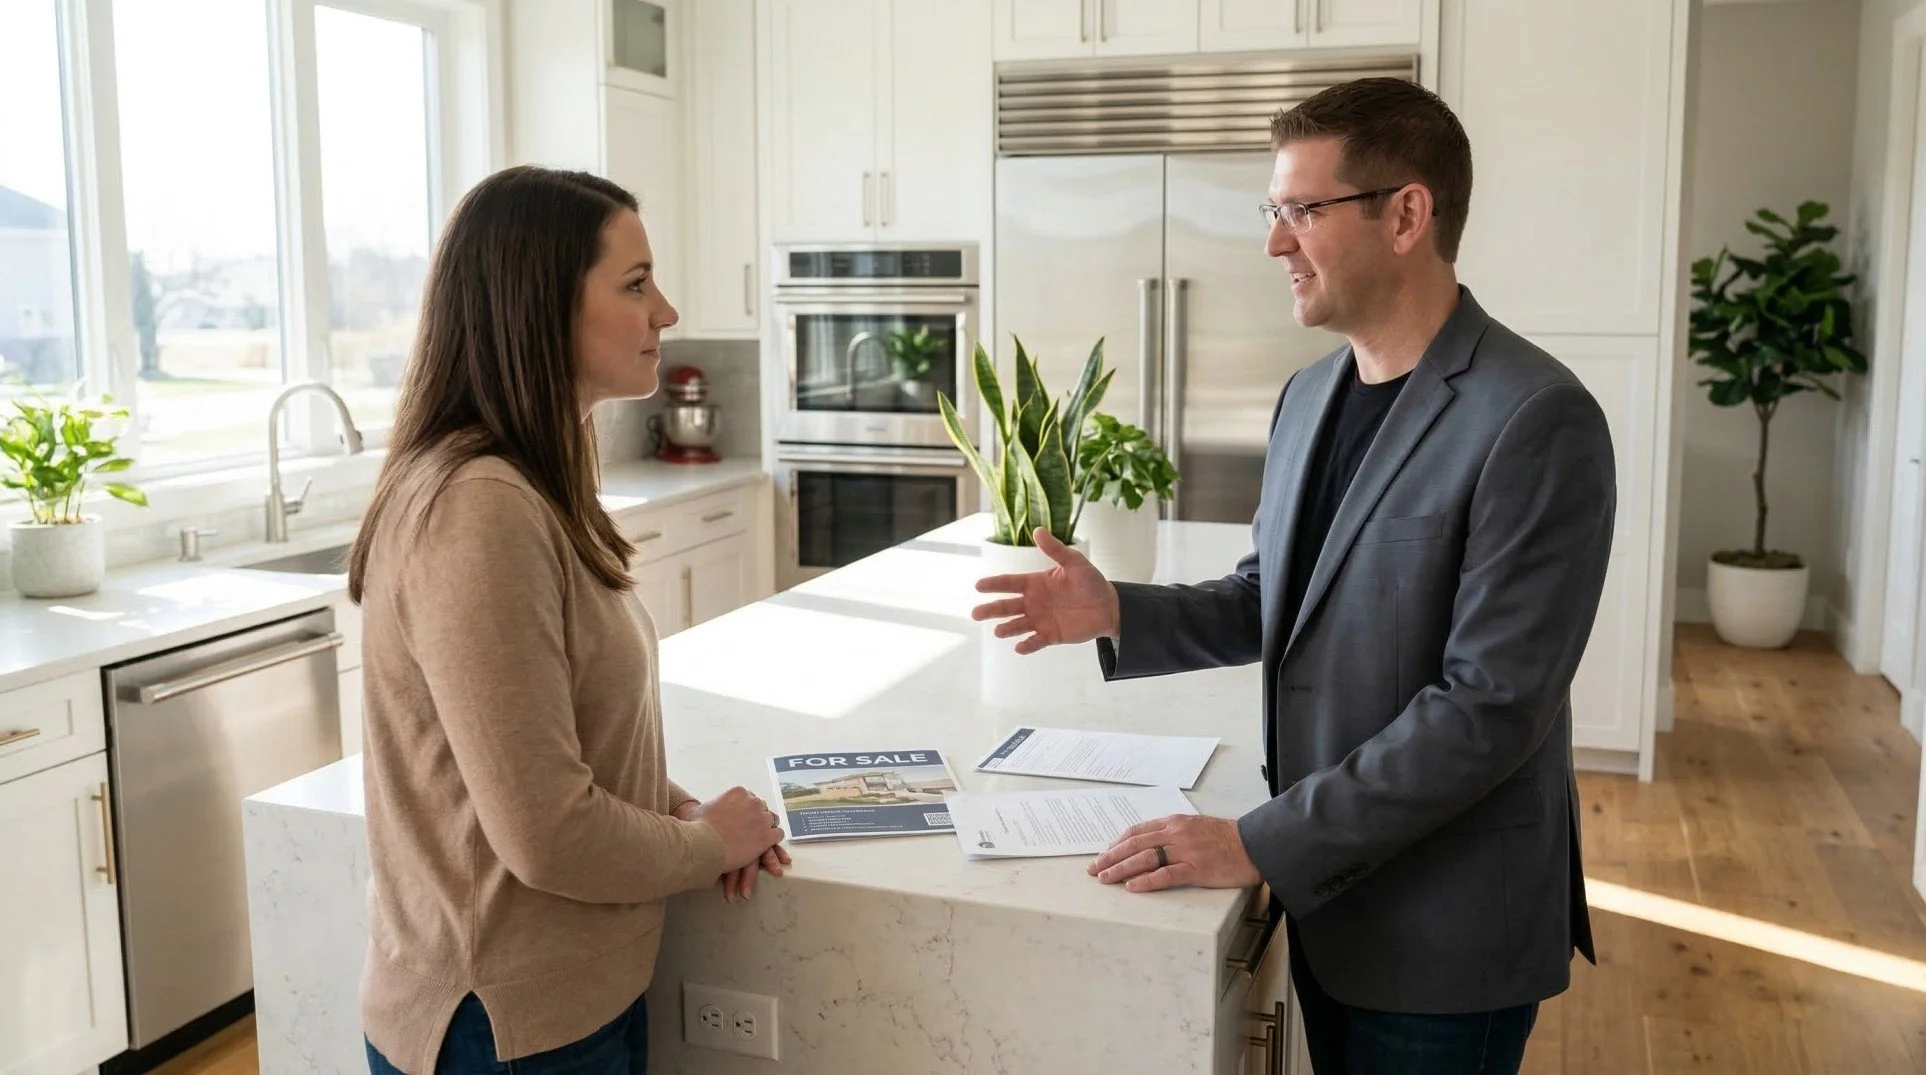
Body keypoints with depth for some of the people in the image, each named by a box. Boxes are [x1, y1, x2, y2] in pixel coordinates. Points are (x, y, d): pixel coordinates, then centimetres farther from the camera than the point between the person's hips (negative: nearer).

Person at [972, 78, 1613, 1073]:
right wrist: (1117, 611, -3)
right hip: (1324, 892, 7)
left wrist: (1260, 843, -24)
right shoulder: (1309, 395, 5)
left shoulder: (1536, 421, -20)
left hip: (1445, 930, -7)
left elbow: (1491, 705, -24)